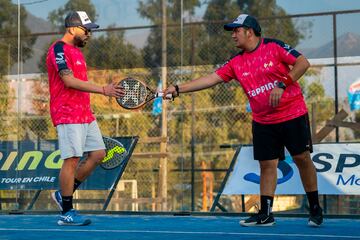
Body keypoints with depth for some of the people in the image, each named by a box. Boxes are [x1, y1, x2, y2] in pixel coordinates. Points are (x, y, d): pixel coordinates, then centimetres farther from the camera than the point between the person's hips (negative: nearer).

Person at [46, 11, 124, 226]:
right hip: (68, 115, -9)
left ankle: (63, 194, 17)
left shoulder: (76, 51, 19)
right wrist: (103, 90, -23)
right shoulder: (59, 49, -10)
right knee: (72, 159, -9)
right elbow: (69, 81, -21)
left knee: (98, 154, 7)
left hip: (85, 115, 9)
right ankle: (67, 213, -1)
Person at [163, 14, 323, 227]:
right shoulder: (236, 63, 5)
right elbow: (210, 79, 2)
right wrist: (178, 89, -5)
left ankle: (315, 209, 12)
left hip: (292, 115, -4)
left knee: (302, 158, -1)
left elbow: (303, 63, -12)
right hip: (263, 122, 5)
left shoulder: (274, 47, -8)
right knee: (267, 164, 4)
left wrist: (282, 85, -19)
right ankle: (265, 214, 9)